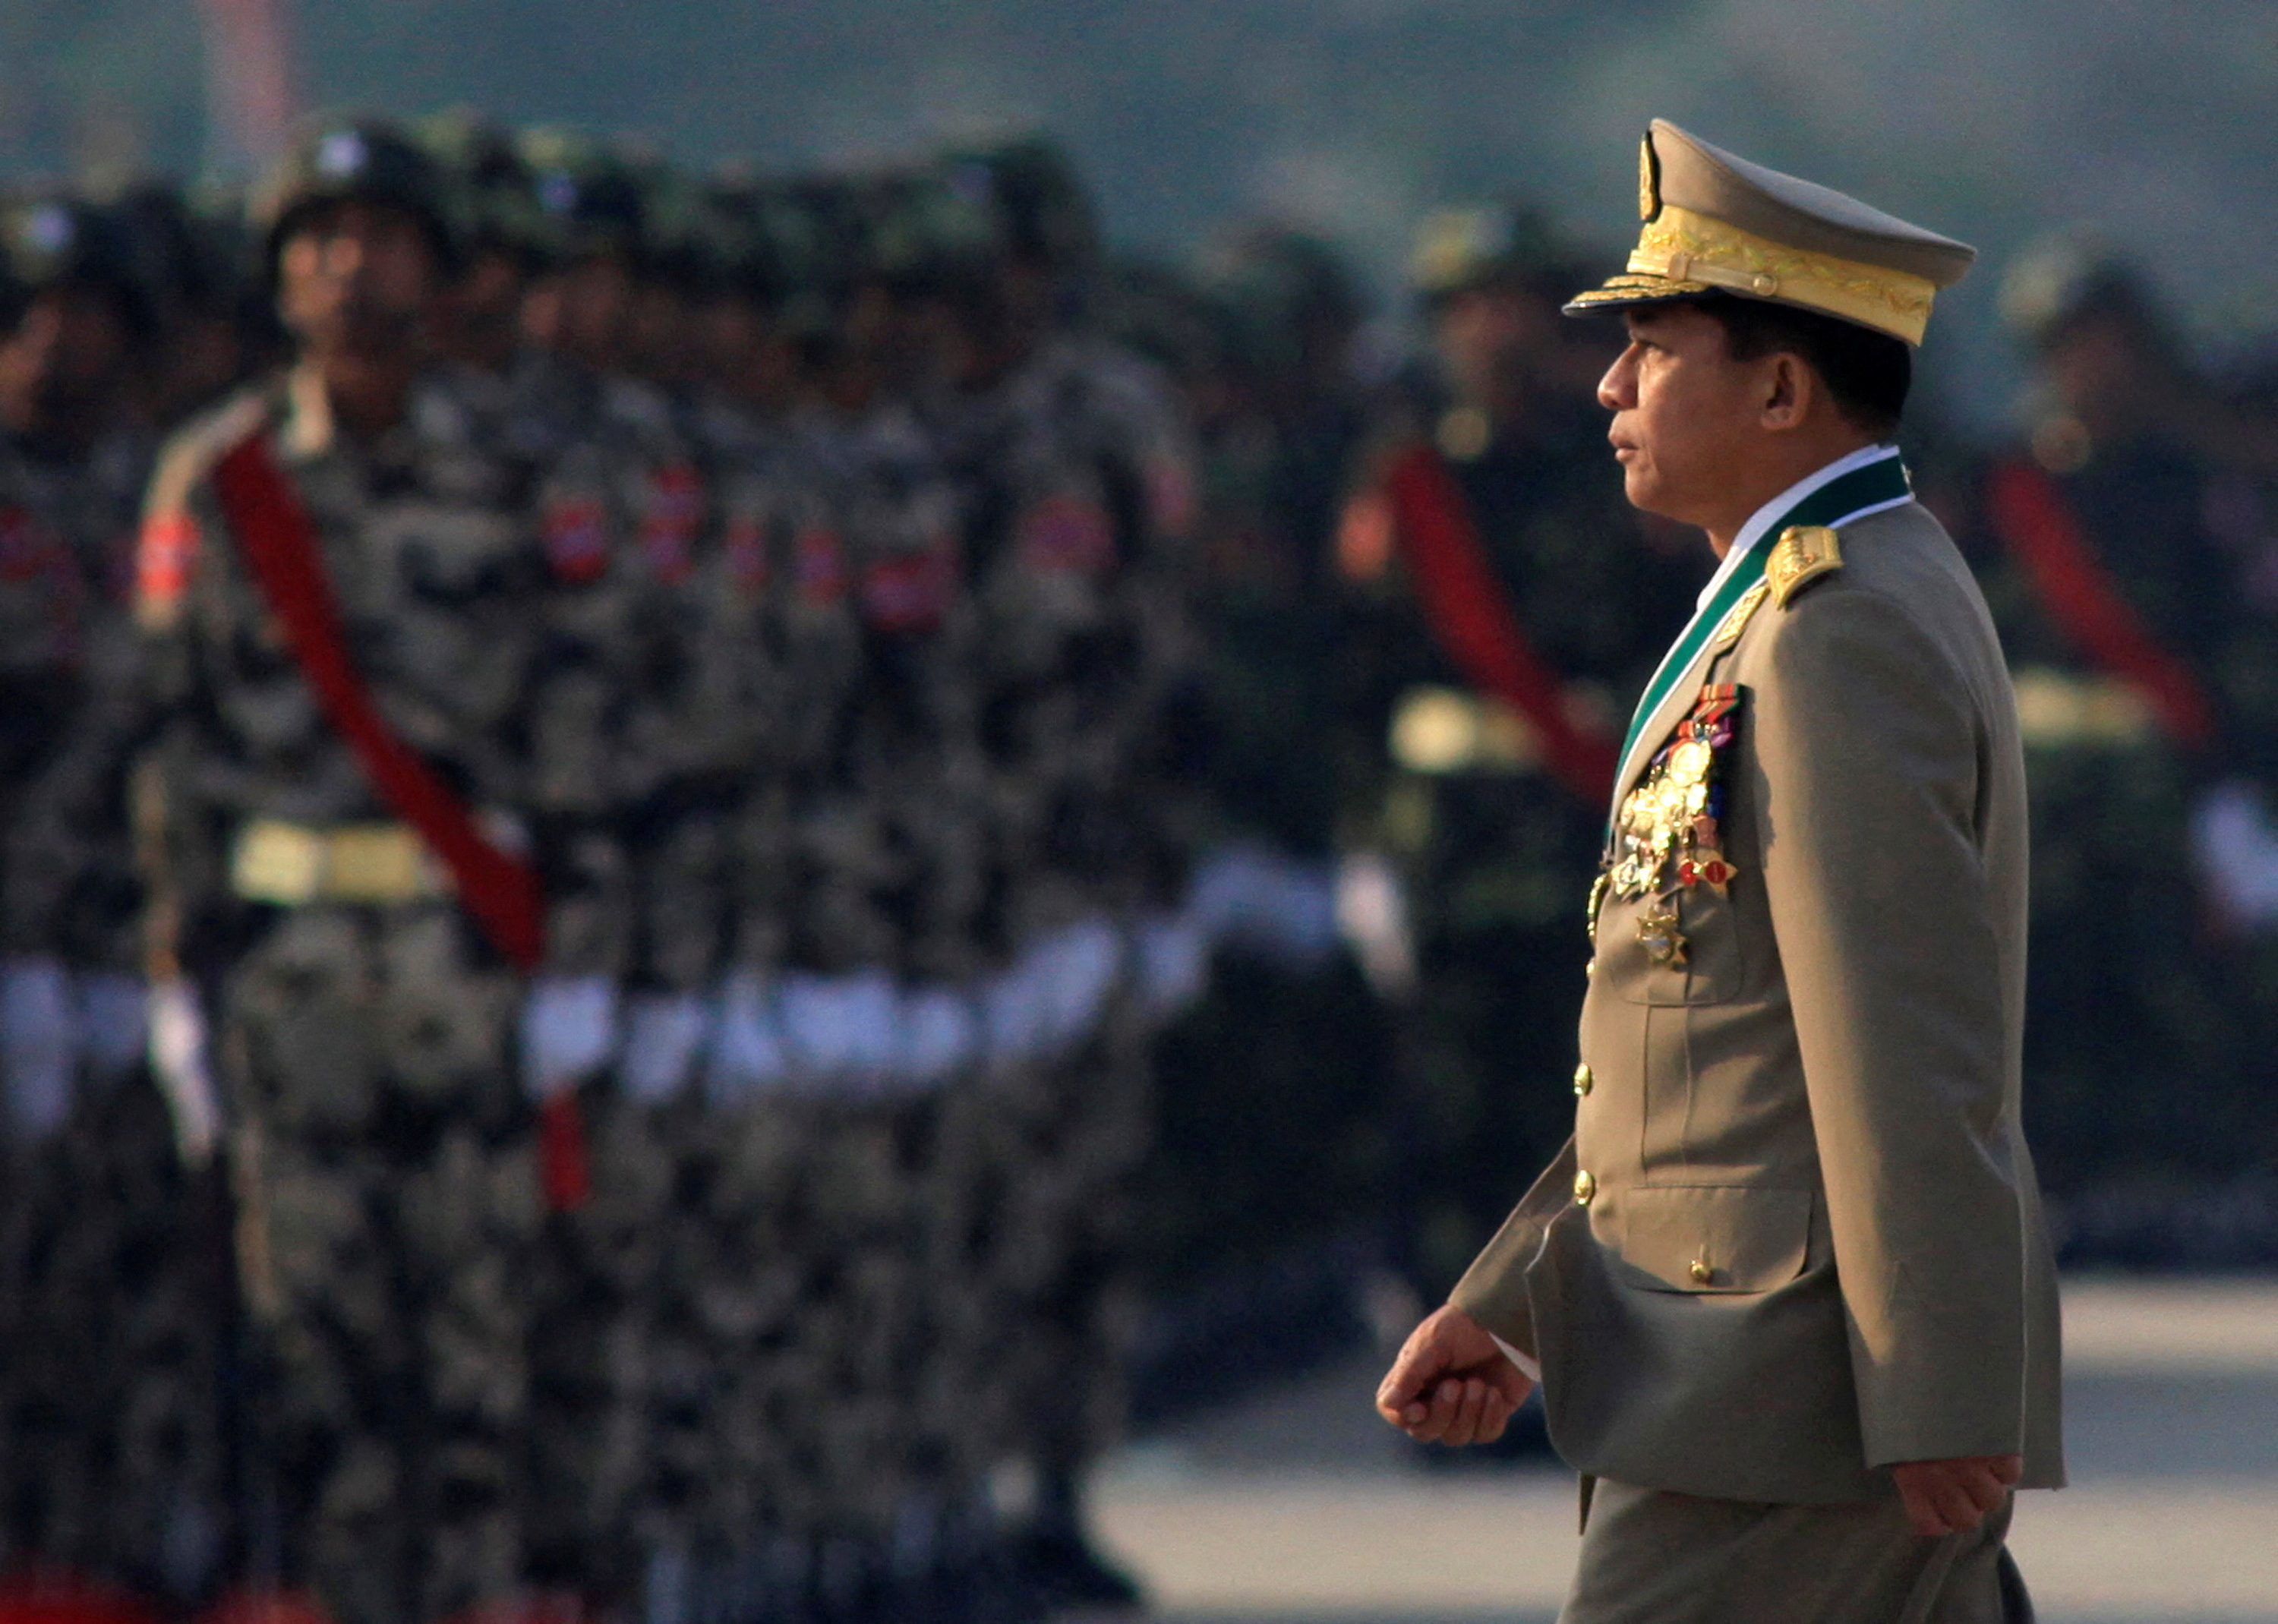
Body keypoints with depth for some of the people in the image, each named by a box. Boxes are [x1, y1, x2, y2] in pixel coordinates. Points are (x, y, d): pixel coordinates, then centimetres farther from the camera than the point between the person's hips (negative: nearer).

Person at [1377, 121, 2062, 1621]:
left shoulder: (1843, 642, -16)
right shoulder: (1857, 612, 18)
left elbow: (1908, 1058, -21)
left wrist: (1941, 1411, -22)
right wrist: (1511, 1311, 18)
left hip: (1802, 1385, -10)